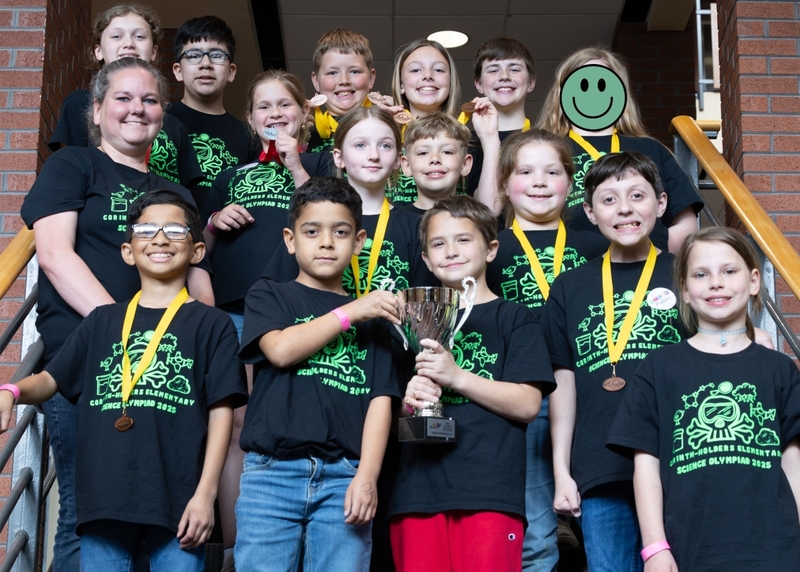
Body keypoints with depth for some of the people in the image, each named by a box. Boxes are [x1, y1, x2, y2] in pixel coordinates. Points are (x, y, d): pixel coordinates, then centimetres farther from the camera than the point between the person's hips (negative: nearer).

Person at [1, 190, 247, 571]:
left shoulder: (212, 325, 4)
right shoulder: (101, 321, 14)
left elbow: (221, 411, 0)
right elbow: (50, 380, 14)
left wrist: (205, 493, -8)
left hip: (177, 502, -3)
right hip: (104, 498, 3)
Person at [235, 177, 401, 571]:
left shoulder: (372, 316, 16)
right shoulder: (268, 296, 12)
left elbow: (380, 400, 5)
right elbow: (280, 349, -9)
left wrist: (367, 476, -7)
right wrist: (349, 312, -6)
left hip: (344, 476, 1)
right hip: (273, 471, -1)